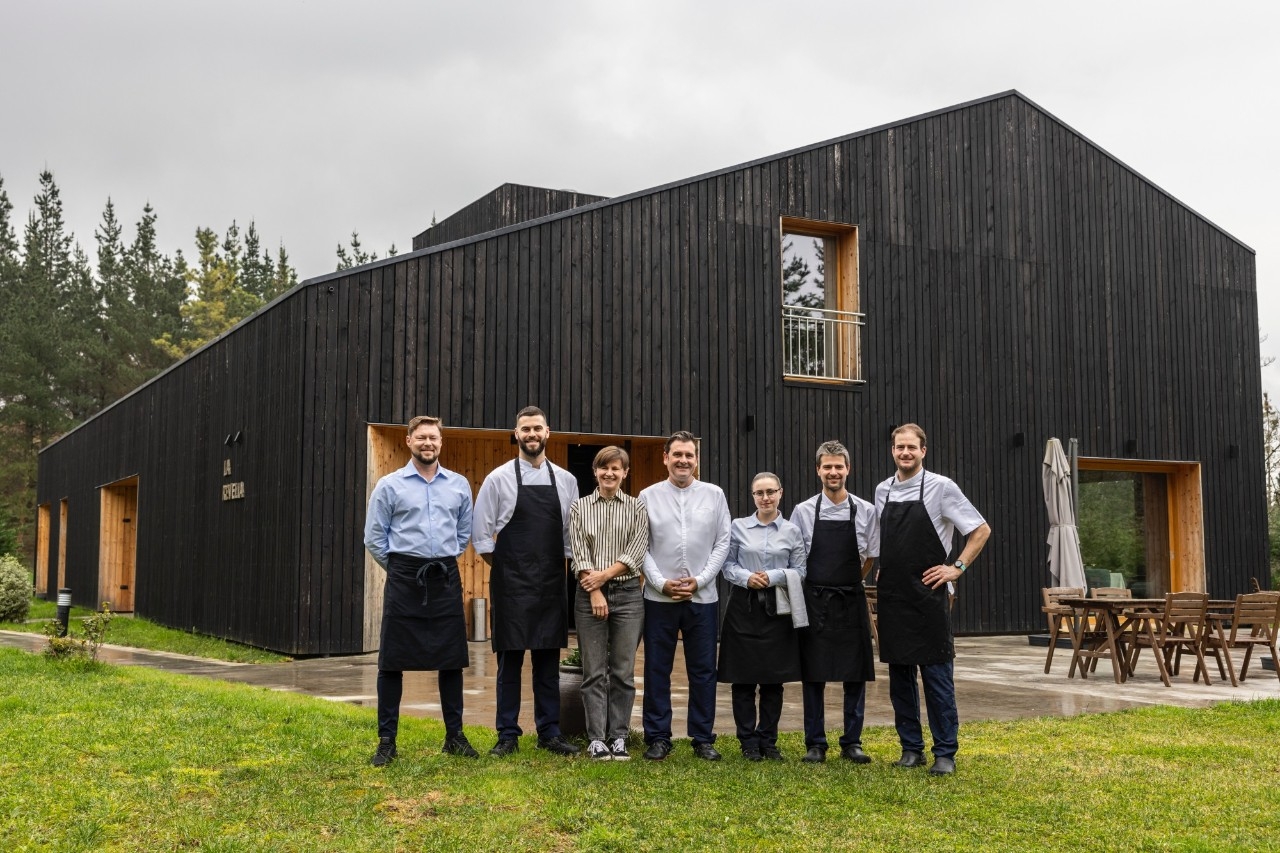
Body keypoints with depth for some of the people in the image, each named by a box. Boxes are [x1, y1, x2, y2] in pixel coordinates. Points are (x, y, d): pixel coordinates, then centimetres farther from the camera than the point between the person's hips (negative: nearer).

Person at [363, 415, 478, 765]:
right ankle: (386, 740, 9)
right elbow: (374, 538, 3)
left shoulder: (459, 485, 6)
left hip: (446, 578, 2)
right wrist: (399, 568, 7)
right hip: (404, 577, -2)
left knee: (451, 658, 7)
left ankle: (455, 736, 18)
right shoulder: (389, 485, -1)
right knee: (392, 659, 1)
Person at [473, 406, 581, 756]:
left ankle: (549, 733, 15)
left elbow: (572, 531, 13)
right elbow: (481, 533, 2)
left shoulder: (566, 480, 6)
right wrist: (505, 569, 3)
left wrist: (560, 565, 7)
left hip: (552, 582, 3)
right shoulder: (499, 478, -2)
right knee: (510, 658, 2)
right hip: (511, 583, -2)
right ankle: (508, 735, 10)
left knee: (548, 659, 7)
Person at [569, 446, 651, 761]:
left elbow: (636, 553, -3)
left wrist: (605, 575, -13)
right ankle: (596, 739, 5)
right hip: (590, 594, 0)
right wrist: (594, 590, -11)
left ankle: (619, 737, 9)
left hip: (628, 593, 0)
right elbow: (579, 552, -1)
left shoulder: (637, 507, 6)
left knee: (623, 671, 3)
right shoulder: (580, 507, 7)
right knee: (594, 672, 1)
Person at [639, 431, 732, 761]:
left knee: (703, 671, 6)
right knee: (657, 670, 5)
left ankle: (703, 738, 17)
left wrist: (699, 581, -8)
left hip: (703, 597, 1)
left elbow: (722, 544, 2)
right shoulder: (648, 497, 2)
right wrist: (662, 583, -11)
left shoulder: (714, 495, 4)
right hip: (659, 597, -1)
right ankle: (658, 738, 15)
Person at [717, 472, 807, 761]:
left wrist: (772, 577, -12)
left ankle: (768, 741, 16)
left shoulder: (792, 531, 6)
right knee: (743, 678, 1)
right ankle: (748, 741, 11)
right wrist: (747, 577, -14)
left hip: (777, 608, 1)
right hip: (744, 607, -1)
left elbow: (799, 570, 3)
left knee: (774, 678, 5)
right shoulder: (739, 527, 4)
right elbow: (728, 565, 4)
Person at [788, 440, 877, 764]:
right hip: (814, 601, -1)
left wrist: (850, 579, 5)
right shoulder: (803, 511, 0)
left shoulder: (865, 511, 2)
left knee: (856, 676, 4)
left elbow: (872, 557, 10)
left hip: (852, 601, 1)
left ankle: (852, 743, 16)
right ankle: (815, 744, 13)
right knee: (813, 676, 3)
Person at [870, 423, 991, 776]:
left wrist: (957, 567, -6)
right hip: (891, 596, 5)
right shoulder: (882, 491, 9)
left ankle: (945, 753, 7)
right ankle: (911, 748, 19)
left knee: (937, 675, -1)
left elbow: (981, 529, -1)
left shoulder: (941, 487, -6)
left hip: (928, 595, -5)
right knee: (899, 674, 9)